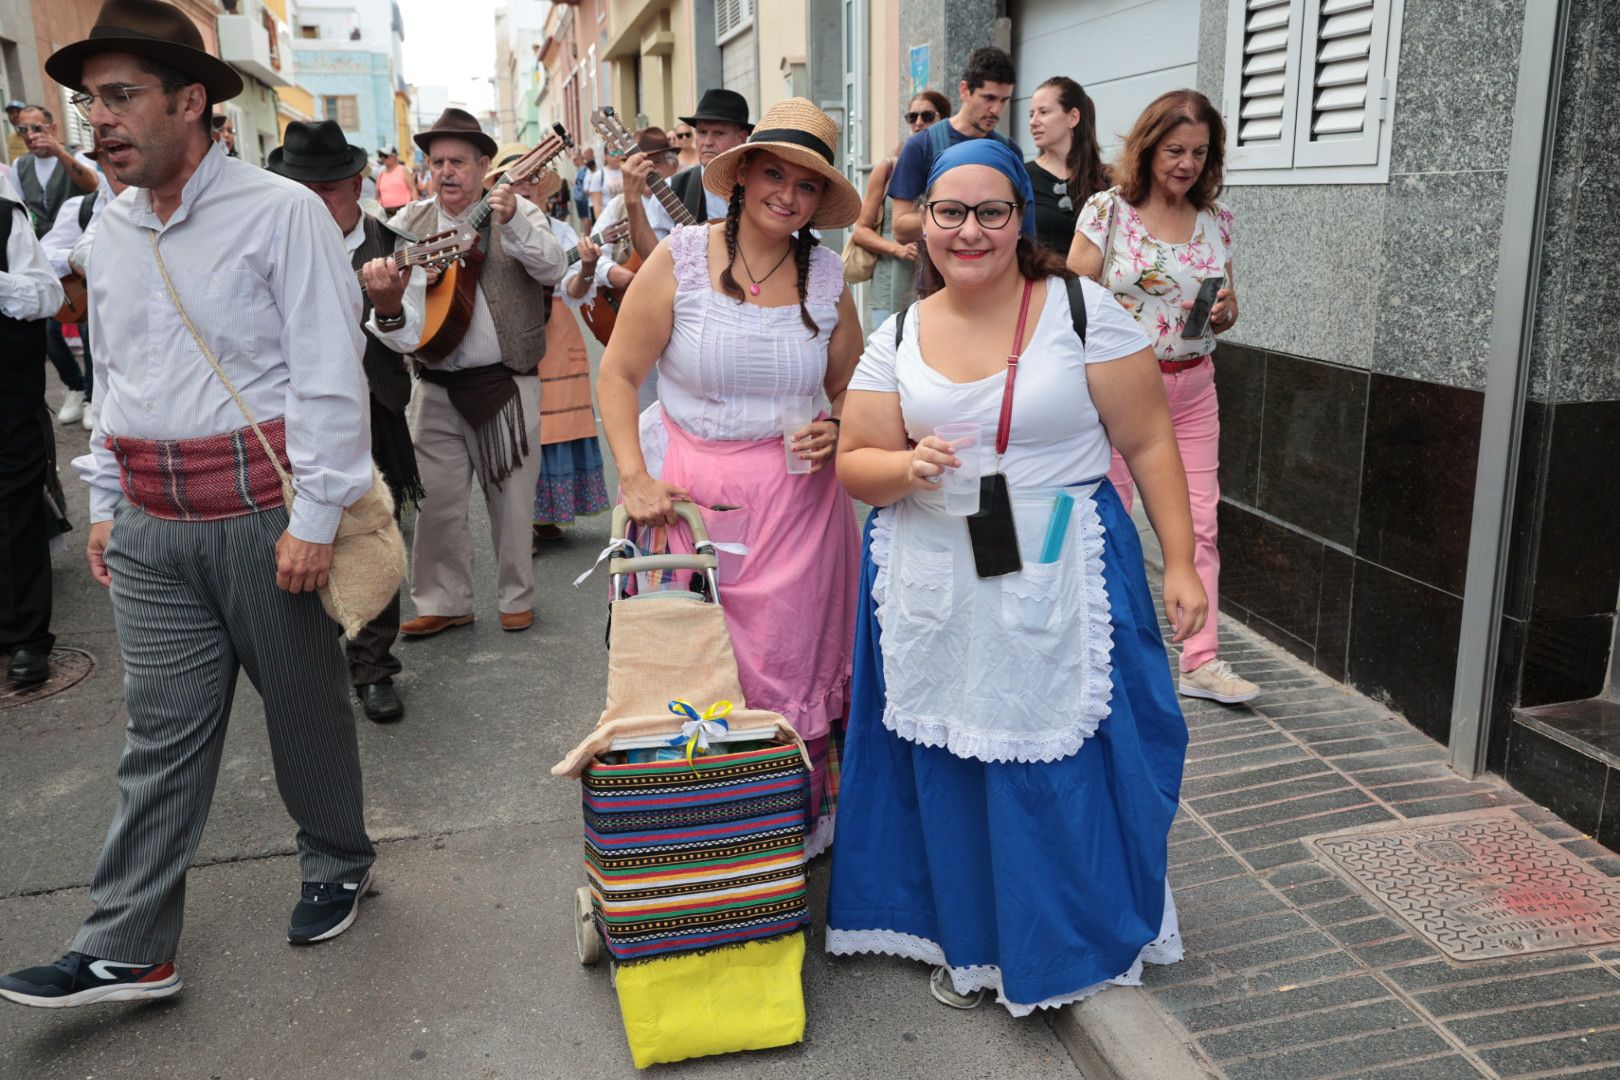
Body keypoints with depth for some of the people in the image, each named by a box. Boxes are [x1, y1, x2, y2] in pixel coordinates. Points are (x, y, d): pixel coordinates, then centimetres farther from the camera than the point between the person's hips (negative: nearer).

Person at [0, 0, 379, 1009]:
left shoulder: (280, 212, -9)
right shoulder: (113, 226, 12)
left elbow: (330, 373, -13)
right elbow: (114, 378, 20)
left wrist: (313, 515, -16)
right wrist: (106, 501, 16)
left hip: (264, 513, -5)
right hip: (151, 526, 5)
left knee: (307, 705, 10)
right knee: (163, 734, 7)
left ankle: (337, 866, 31)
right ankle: (127, 950, 14)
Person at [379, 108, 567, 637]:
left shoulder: (518, 212, 2)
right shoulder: (411, 221, 8)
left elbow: (552, 267, -13)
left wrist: (512, 224, -29)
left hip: (506, 384, -2)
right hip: (437, 388, 2)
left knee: (512, 499, 7)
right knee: (435, 501, 3)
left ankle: (516, 597, 23)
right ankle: (445, 602, 18)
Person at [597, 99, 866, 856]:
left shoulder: (826, 275, 4)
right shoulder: (680, 257, -4)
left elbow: (847, 388, 15)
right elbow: (618, 374, -2)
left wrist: (836, 432, -7)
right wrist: (633, 478, -11)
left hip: (795, 496, 2)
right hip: (689, 491, -1)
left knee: (791, 661, 5)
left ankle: (803, 816, 27)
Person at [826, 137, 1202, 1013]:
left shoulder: (1082, 310, -5)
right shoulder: (897, 338, 4)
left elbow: (1148, 443, -3)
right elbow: (855, 466, 5)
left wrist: (1180, 562, -7)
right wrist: (909, 467, -17)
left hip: (1059, 579, -2)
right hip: (935, 587, 3)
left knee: (1063, 764, 3)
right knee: (951, 767, 9)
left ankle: (1072, 940, 28)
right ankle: (969, 940, 31)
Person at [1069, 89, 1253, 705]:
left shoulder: (1216, 219, 7)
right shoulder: (1107, 209, -6)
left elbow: (1227, 311, 14)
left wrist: (1224, 313, -8)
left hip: (1192, 388, 4)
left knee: (1198, 525, 3)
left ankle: (1202, 662, 11)